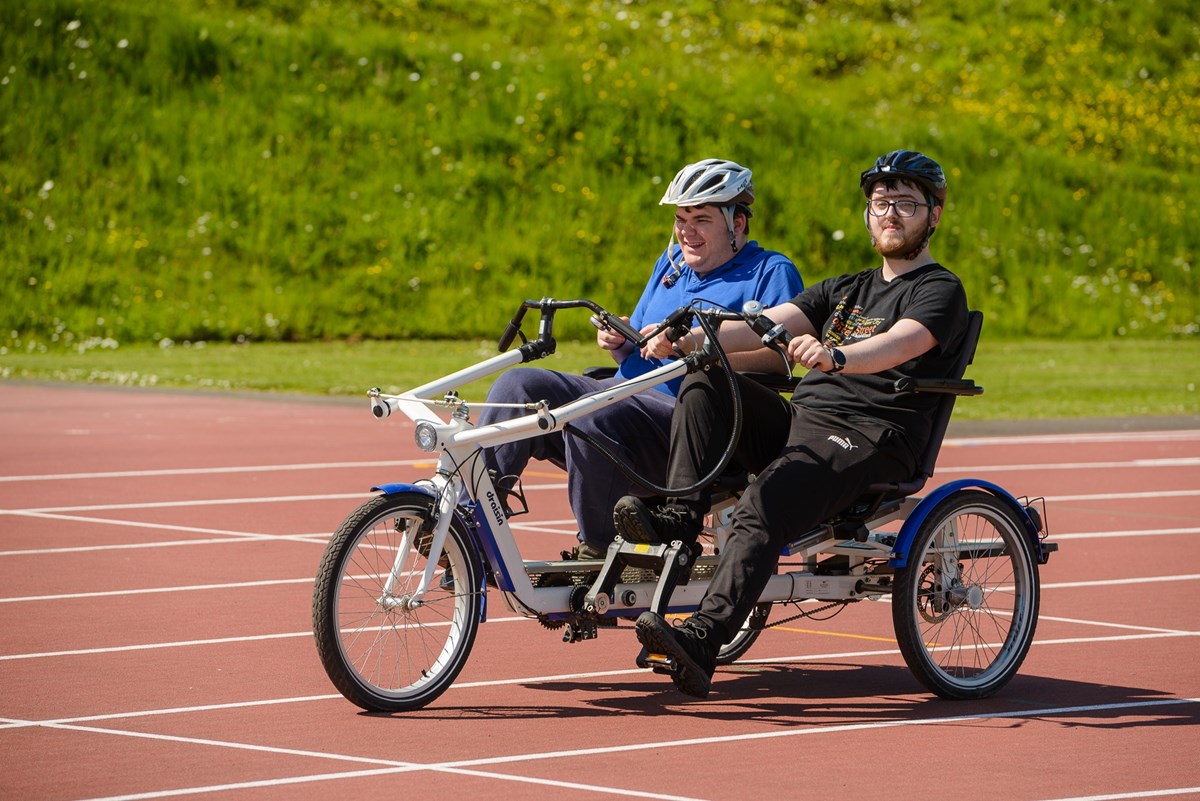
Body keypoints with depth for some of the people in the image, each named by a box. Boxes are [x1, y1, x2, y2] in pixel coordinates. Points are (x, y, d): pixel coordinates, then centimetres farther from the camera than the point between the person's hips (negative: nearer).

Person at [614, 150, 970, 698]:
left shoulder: (940, 292, 4)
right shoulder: (843, 291, 27)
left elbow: (899, 344, -19)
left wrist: (835, 356, -41)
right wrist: (689, 339, -7)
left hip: (866, 440, -7)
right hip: (798, 420, 8)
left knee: (762, 512, -33)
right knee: (706, 381, -16)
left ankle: (701, 643, -47)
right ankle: (680, 514, -25)